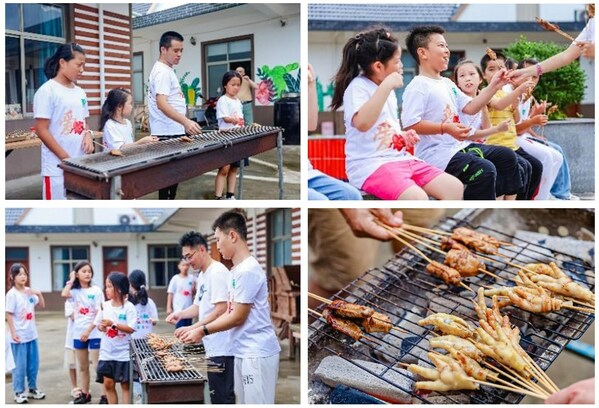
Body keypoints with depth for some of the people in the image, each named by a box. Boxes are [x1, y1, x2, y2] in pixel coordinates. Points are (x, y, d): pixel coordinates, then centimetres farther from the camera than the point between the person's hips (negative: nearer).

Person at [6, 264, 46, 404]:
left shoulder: (30, 291, 4)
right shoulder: (11, 294, -12)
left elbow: (42, 306, 15)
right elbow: (9, 315, -12)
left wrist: (39, 294, -3)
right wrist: (13, 333, -17)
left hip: (31, 334, 6)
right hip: (19, 336, -6)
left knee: (34, 364, 13)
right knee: (20, 365, 2)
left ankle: (32, 389, 26)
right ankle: (19, 392, 14)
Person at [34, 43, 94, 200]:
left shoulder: (80, 92, 12)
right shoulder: (47, 91, -10)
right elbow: (41, 131, -13)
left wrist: (87, 135, -3)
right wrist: (66, 158, -15)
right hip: (58, 167, -7)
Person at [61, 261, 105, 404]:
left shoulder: (96, 290, -5)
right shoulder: (75, 291, 5)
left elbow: (99, 314, -9)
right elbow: (64, 294, -18)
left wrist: (88, 330, -15)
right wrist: (71, 280, -6)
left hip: (94, 334, -5)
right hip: (78, 333, 5)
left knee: (98, 366, -5)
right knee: (82, 367, 14)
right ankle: (85, 394, 24)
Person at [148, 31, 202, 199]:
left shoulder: (167, 70, 16)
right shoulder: (162, 72, -16)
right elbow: (161, 103, -27)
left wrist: (184, 123, 24)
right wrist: (185, 121, -37)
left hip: (173, 132, 10)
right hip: (167, 134, -10)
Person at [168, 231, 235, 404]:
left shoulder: (217, 272, -14)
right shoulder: (202, 275, 16)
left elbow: (221, 311, -21)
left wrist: (193, 328, -21)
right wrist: (180, 314, 5)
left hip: (222, 349, -10)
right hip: (213, 347, 10)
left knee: (222, 398, -5)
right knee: (217, 396, 13)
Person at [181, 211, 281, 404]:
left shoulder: (248, 271, -18)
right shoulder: (237, 270, 14)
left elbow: (238, 317, -15)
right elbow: (230, 312, 16)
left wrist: (203, 331, -5)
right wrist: (198, 329, 10)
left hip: (257, 353, -10)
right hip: (244, 352, 10)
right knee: (245, 403, 15)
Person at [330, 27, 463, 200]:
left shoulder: (387, 89, 16)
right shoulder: (358, 87, -10)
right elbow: (362, 123, -31)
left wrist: (403, 136, 9)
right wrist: (386, 86, -26)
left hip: (399, 158, 9)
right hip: (370, 165, -9)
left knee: (455, 187, -6)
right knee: (417, 198, -33)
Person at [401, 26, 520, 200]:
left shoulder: (447, 84, 17)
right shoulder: (418, 87, -13)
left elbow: (470, 108, 16)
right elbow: (410, 124, -22)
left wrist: (493, 87, 8)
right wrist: (446, 128, -26)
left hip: (458, 146, 10)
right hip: (435, 152, -10)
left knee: (506, 157, 11)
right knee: (484, 170, -27)